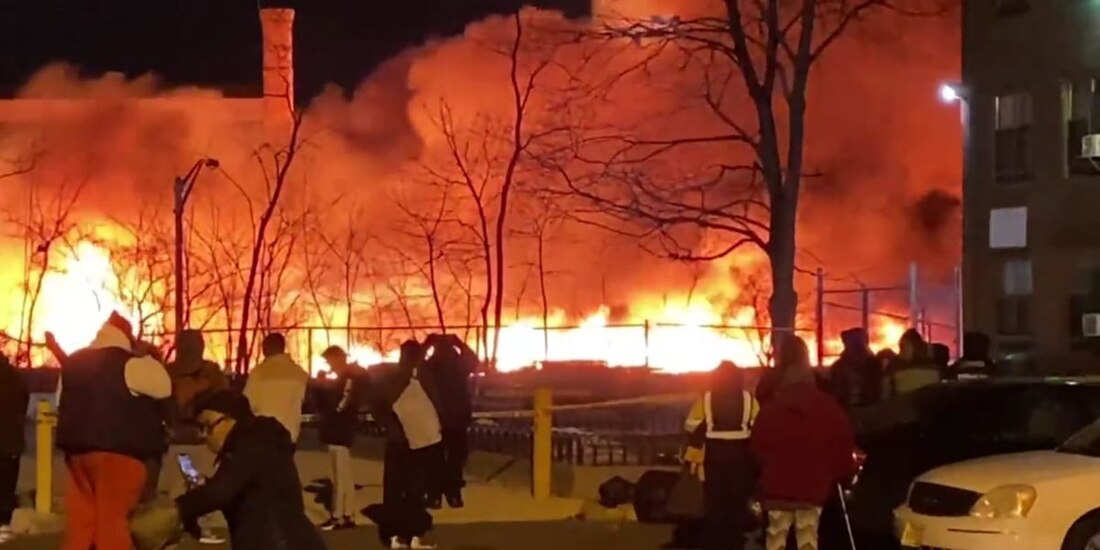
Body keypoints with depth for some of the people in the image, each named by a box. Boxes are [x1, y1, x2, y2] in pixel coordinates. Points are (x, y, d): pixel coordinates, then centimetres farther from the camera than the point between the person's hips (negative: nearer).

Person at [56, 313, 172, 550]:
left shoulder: (72, 363, 13)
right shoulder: (129, 364, -10)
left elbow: (62, 404, 20)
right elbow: (164, 386, -3)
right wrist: (146, 356, 8)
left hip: (77, 448, 6)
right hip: (117, 450, -6)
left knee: (80, 518, 10)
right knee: (112, 519, -3)